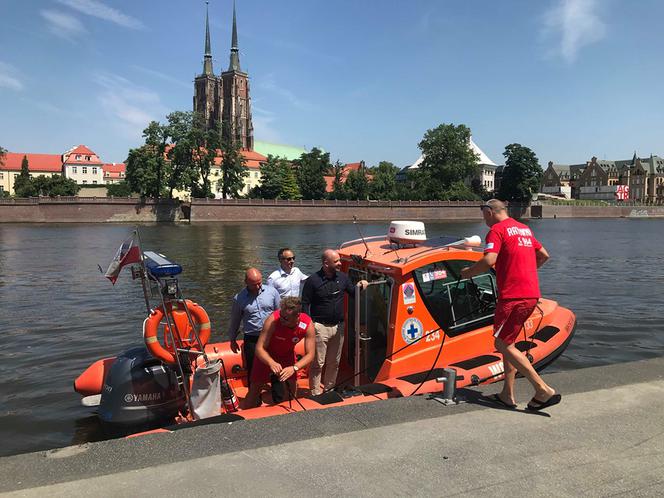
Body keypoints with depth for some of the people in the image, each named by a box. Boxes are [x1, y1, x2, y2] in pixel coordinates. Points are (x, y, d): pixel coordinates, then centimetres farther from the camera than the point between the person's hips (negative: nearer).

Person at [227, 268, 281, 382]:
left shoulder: (272, 291, -3)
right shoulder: (239, 298, -4)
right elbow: (234, 321, 8)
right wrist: (233, 340, 14)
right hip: (251, 339, -1)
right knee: (252, 370, 7)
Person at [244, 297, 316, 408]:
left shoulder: (308, 325, -30)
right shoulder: (273, 320, -37)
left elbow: (310, 354, -24)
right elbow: (259, 348, -31)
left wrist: (294, 368, -41)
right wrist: (271, 363, -49)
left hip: (287, 354, 3)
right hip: (267, 355, -2)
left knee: (293, 385, 8)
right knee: (255, 387, -1)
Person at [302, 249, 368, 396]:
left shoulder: (342, 277, 4)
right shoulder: (313, 280, -10)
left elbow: (353, 293, 14)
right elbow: (305, 303, -6)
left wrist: (361, 285, -7)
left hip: (338, 326, 5)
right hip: (320, 327, -5)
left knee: (334, 362, 16)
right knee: (318, 363, 0)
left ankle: (329, 389, 32)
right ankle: (315, 392, 12)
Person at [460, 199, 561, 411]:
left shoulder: (497, 230, -8)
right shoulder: (524, 228, 19)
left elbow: (489, 260, -21)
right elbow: (544, 255, 27)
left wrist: (468, 272, -5)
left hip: (512, 296, -9)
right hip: (532, 294, 9)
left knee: (502, 344, -3)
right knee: (508, 342, 17)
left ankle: (544, 390, -6)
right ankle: (507, 395, 18)